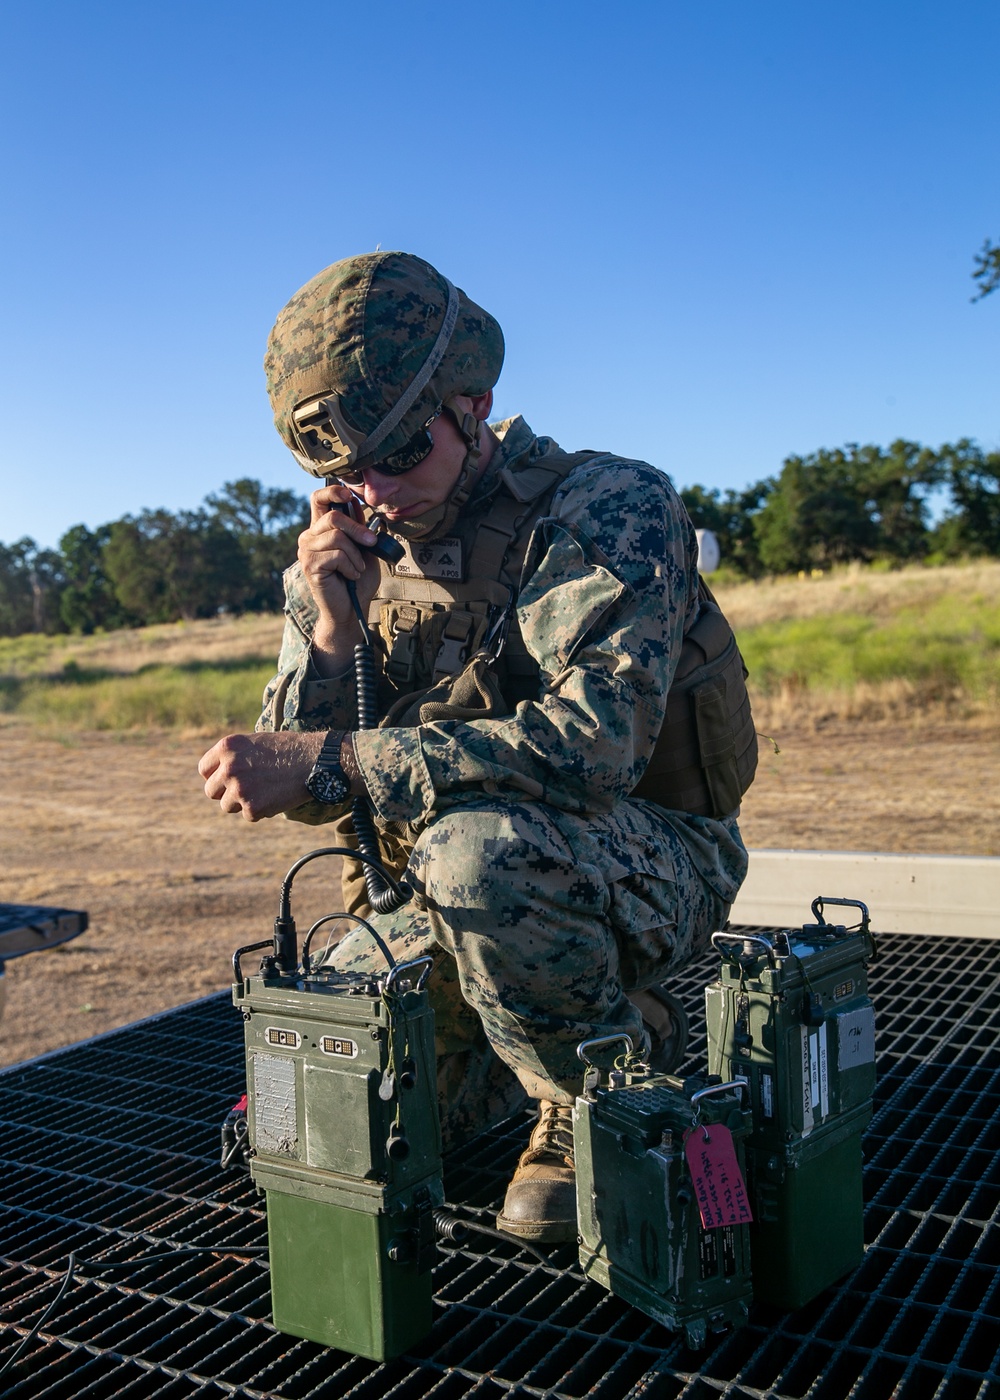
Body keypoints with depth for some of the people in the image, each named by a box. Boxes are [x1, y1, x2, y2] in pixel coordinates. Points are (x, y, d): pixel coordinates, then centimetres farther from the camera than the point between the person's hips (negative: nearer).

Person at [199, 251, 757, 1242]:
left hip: (655, 867, -5)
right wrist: (330, 630, -22)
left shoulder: (611, 510, -18)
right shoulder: (356, 554, 0)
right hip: (462, 894, 6)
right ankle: (540, 1025, 22)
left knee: (475, 846, -37)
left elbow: (591, 744, -33)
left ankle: (599, 1092, -9)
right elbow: (297, 778, -3)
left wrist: (326, 761, -34)